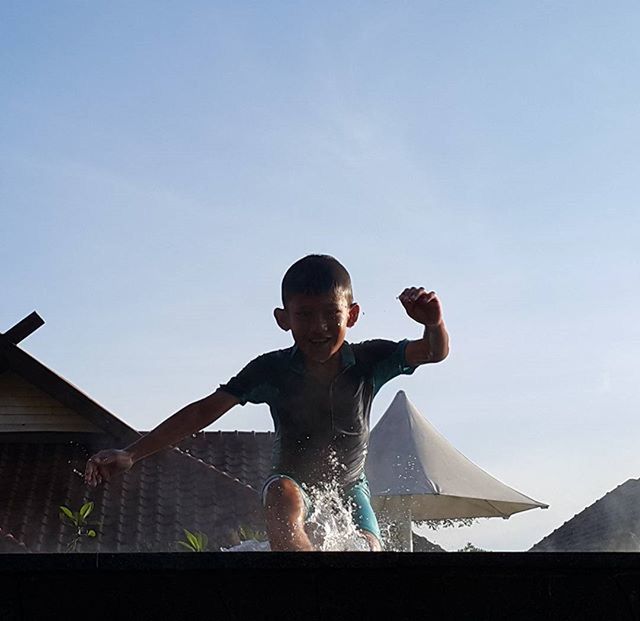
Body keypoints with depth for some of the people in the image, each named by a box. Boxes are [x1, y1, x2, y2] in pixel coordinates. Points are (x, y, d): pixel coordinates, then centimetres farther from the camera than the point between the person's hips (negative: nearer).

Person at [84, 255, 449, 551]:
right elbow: (206, 410, -21)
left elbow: (435, 352, -24)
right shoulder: (272, 370, -19)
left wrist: (433, 324, -50)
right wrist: (132, 455, -27)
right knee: (282, 494, -37)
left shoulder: (369, 361, -16)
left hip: (348, 485, 2)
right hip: (293, 482, -2)